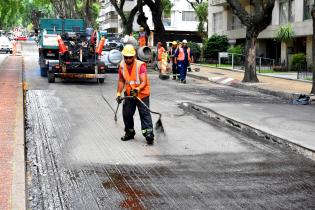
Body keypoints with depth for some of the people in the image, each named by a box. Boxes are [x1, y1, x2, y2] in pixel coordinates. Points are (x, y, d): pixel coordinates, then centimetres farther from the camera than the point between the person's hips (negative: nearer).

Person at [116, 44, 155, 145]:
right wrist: (119, 93, -1)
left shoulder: (140, 65, -21)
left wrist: (138, 89, -45)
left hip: (142, 94, -6)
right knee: (126, 114, 11)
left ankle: (149, 134, -15)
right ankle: (129, 132, 29)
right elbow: (121, 81, 8)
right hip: (129, 94, 6)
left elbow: (144, 82, -26)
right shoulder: (122, 65, -3)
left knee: (145, 114, -11)